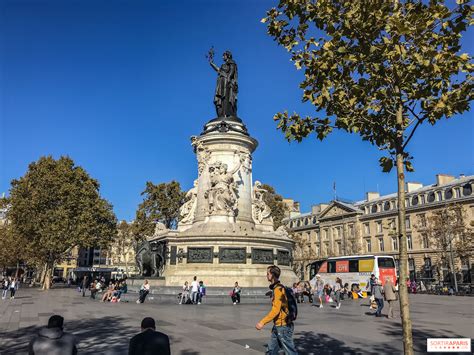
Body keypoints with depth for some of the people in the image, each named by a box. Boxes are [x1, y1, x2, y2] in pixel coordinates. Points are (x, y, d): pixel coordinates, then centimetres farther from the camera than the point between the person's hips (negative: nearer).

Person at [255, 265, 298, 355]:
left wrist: (262, 322, -27)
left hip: (283, 327, -10)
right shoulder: (277, 288, 10)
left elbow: (275, 310, -26)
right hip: (277, 326, 10)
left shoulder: (278, 289, -19)